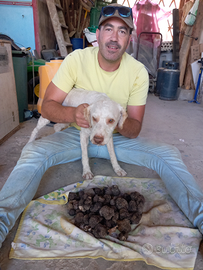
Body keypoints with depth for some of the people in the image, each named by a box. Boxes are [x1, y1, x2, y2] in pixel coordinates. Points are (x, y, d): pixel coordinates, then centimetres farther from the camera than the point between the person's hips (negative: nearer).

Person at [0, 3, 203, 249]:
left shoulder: (138, 72, -10)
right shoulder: (76, 59, -12)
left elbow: (135, 130, -9)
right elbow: (47, 107, -12)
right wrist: (72, 113, -35)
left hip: (118, 139, 1)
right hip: (76, 135, 0)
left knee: (168, 154, -18)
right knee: (33, 151, -28)